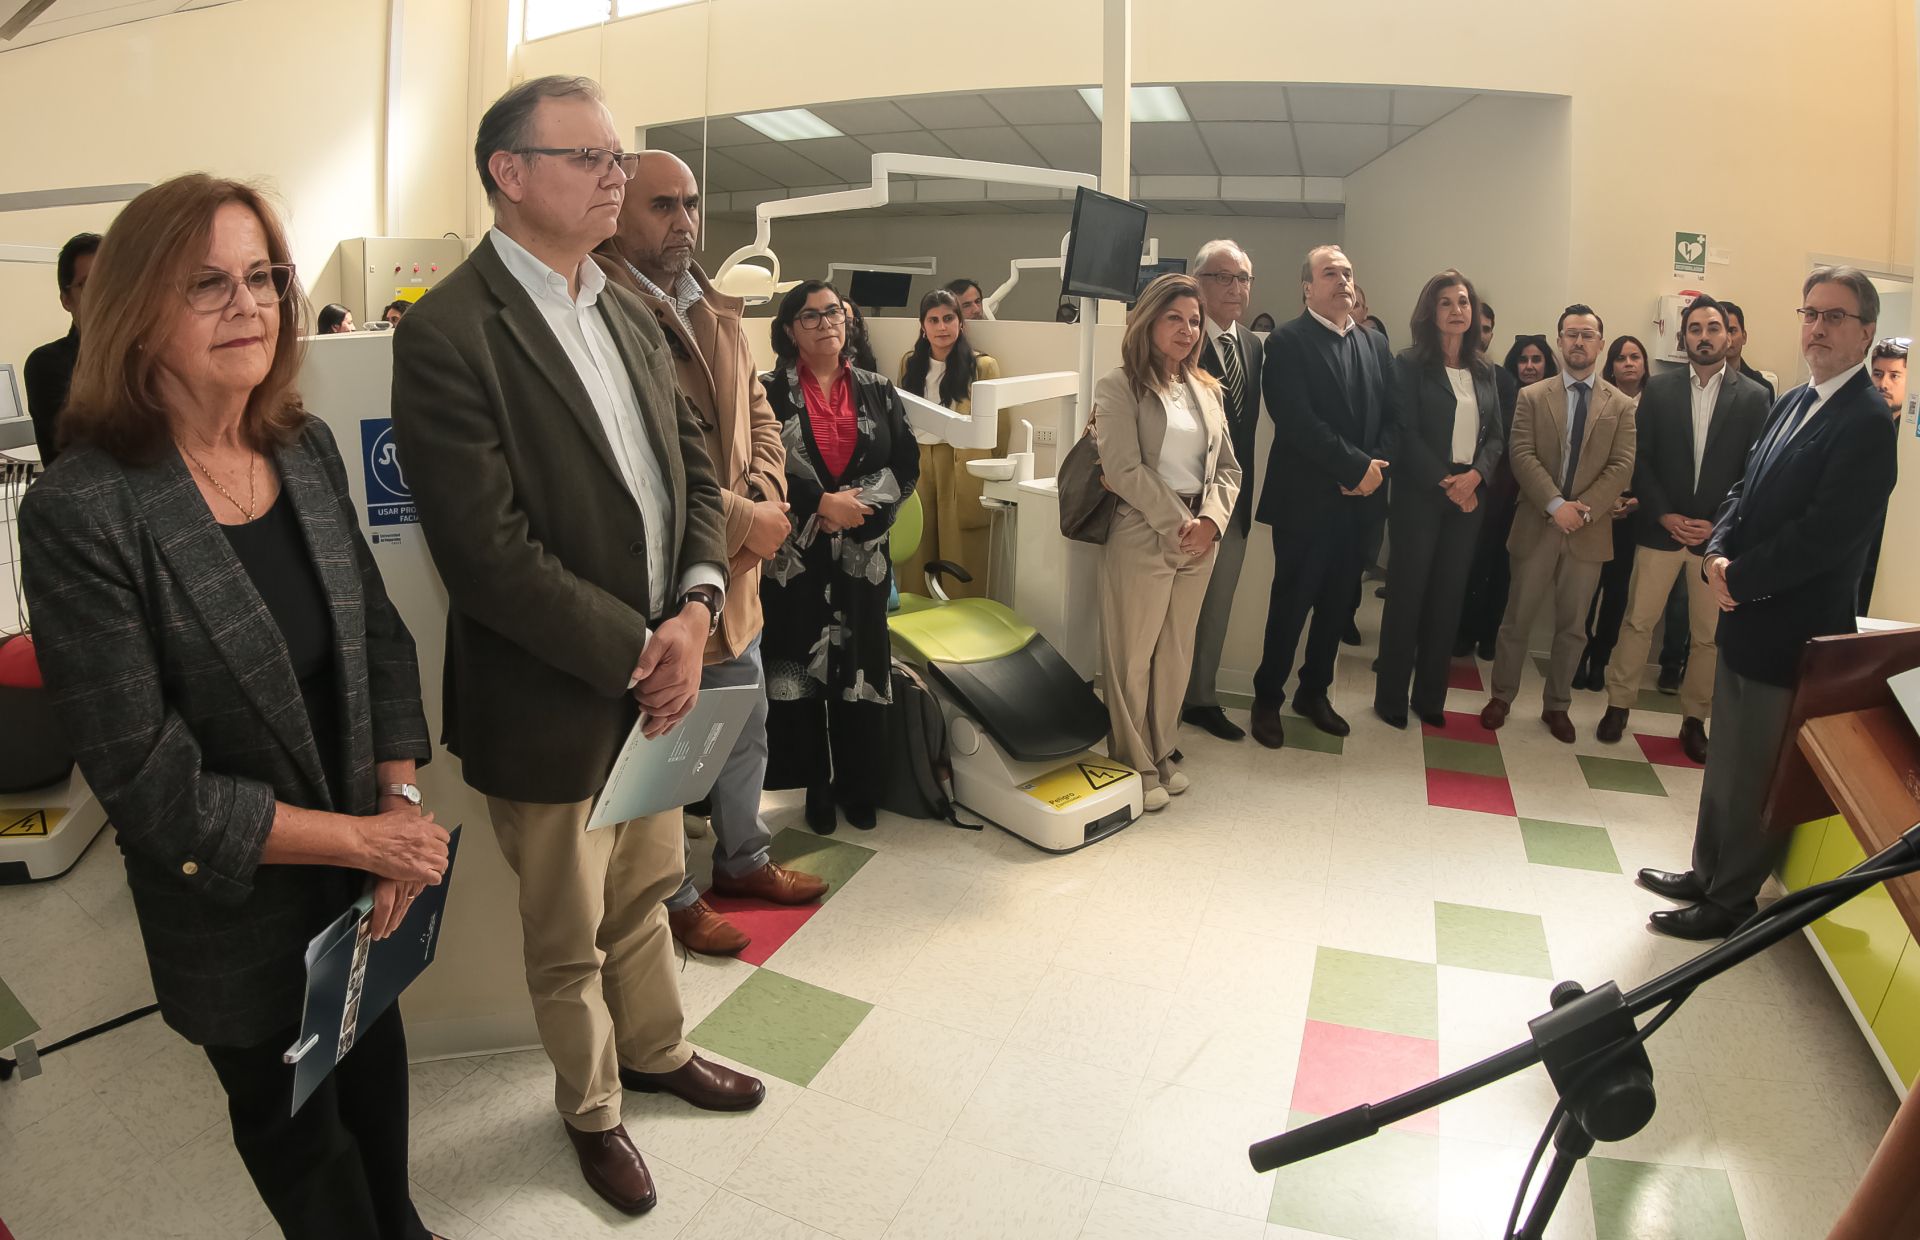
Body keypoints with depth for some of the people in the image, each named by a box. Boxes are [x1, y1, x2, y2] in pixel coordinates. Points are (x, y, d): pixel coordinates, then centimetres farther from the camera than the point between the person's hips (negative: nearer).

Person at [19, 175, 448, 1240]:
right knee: (292, 1119, 22)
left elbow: (379, 634, 1)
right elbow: (149, 783, -22)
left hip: (365, 874, 5)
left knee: (375, 1063, 28)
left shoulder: (306, 448, -5)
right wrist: (365, 839, -20)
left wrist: (402, 803, -10)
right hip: (238, 913, -5)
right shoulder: (80, 512, -23)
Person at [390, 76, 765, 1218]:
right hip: (551, 705, -6)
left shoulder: (629, 310, 6)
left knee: (646, 890, 26)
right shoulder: (448, 332, -18)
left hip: (657, 671, 7)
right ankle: (591, 1108, 41)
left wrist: (695, 610, -10)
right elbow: (488, 553, -23)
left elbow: (694, 466, 6)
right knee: (570, 939, 16)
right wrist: (639, 651, -18)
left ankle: (655, 1048, 50)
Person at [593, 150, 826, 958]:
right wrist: (741, 521, -19)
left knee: (746, 723, 22)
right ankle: (673, 899, 29)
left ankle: (743, 860, 43)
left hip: (735, 572, 9)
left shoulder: (715, 312, 11)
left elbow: (757, 416, 16)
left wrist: (765, 499, -4)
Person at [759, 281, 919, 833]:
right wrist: (821, 504, -16)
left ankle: (859, 786, 18)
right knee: (800, 668, 1)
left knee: (860, 666, 4)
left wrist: (856, 506, -11)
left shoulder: (877, 390, 9)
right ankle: (817, 787, 15)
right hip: (794, 555, -2)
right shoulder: (770, 391, 1)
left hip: (862, 554, 2)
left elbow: (906, 465, 3)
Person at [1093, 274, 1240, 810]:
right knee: (1132, 657, 3)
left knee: (1176, 655, 13)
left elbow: (1228, 467, 12)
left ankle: (1161, 754, 27)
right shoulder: (1120, 386, -5)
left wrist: (1210, 520, -6)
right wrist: (1178, 523, -16)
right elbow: (1125, 470, -14)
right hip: (1142, 538, -6)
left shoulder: (1205, 389, 14)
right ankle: (1133, 764, 16)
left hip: (1199, 541, 6)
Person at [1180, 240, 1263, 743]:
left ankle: (1202, 699, 33)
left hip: (1233, 499, 7)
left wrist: (1241, 490, 4)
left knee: (1217, 608, 18)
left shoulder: (1254, 347, 9)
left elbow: (1248, 423, 12)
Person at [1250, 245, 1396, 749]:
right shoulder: (1287, 343, -6)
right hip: (1305, 499, -5)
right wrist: (1357, 466, -16)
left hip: (1359, 499, 6)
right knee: (1291, 603, 2)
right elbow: (1298, 422, -16)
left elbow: (1390, 416, 10)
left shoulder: (1375, 344, 13)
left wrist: (1377, 467, -8)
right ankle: (1267, 698, 17)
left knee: (1337, 603, 12)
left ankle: (1314, 692, 27)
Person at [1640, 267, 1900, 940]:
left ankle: (1730, 901, 22)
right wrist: (1718, 552, -6)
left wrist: (1740, 578, -14)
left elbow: (1823, 535, -23)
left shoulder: (1867, 422, -18)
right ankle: (1707, 873, 35)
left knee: (1757, 774, 6)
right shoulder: (1793, 402, 9)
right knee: (1727, 757, 19)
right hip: (1746, 615, 8)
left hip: (1791, 632, -8)